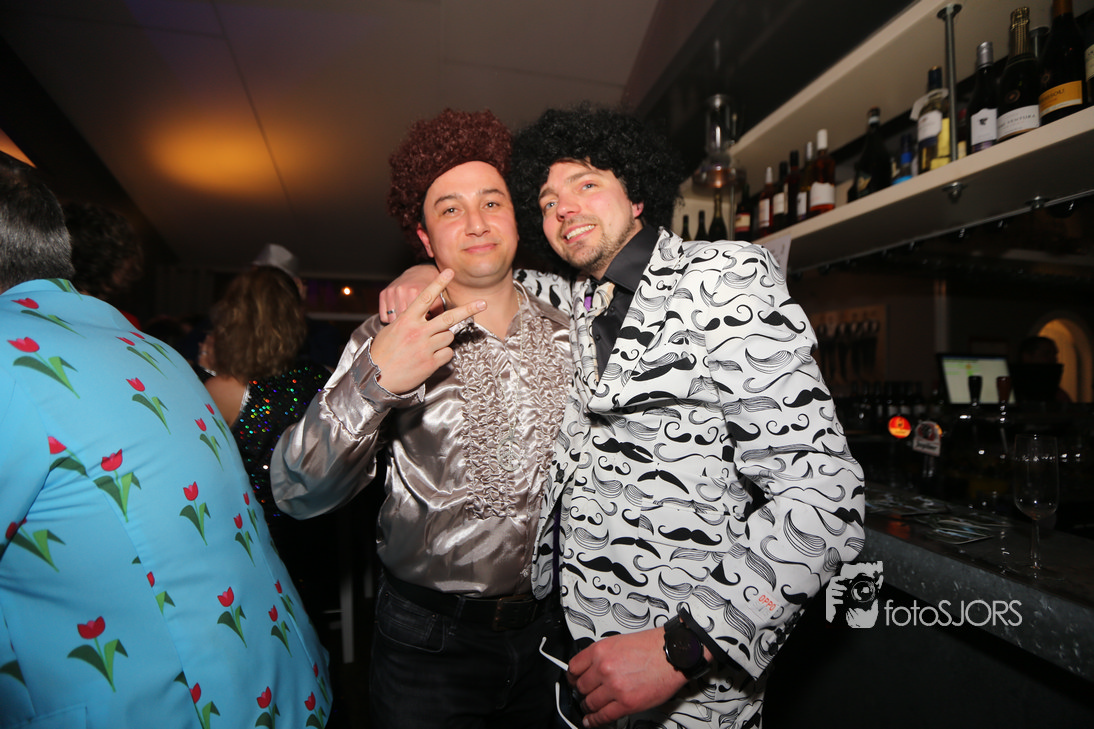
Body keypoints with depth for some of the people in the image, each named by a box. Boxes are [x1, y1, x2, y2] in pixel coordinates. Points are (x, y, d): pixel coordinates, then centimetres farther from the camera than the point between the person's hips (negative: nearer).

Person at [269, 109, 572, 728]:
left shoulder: (566, 333, -2)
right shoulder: (390, 342, -11)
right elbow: (298, 495, -17)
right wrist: (371, 381, -33)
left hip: (546, 631, 3)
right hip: (429, 642, -2)